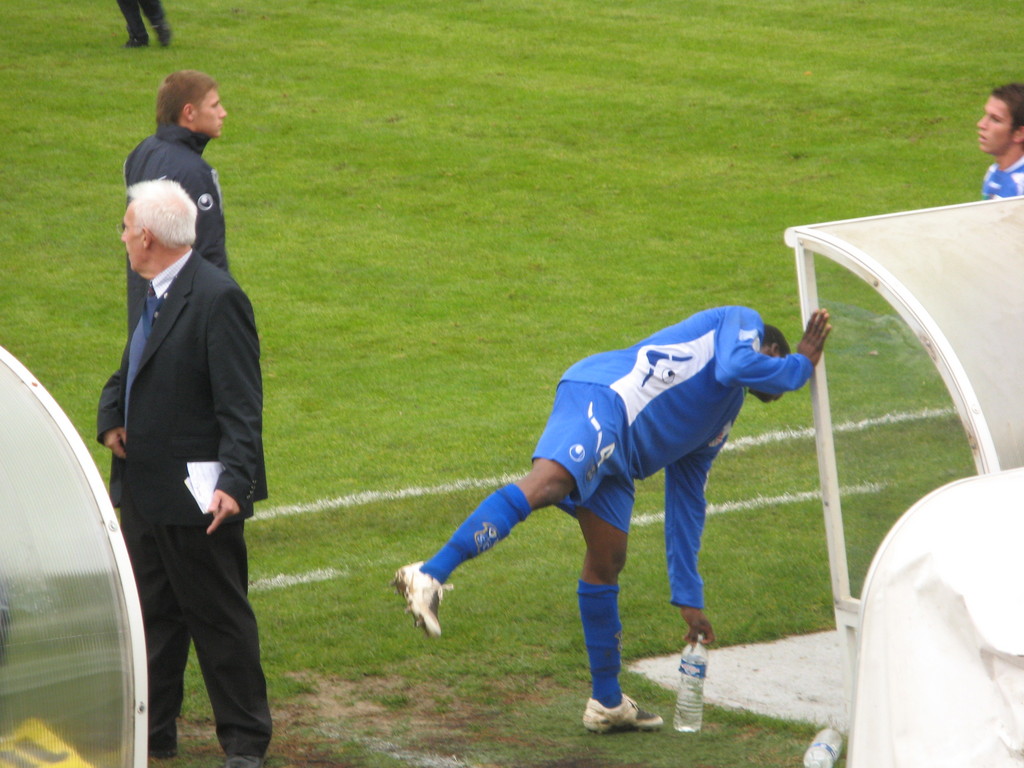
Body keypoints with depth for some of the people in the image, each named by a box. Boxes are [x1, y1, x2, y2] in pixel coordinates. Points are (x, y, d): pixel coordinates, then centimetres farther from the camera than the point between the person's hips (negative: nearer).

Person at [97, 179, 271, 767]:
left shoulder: (217, 299, -17)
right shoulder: (157, 297, 12)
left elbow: (241, 404, -21)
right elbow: (126, 377, 23)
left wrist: (234, 483, -29)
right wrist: (111, 422, 2)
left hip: (197, 497, -9)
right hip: (143, 490, 9)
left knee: (220, 618, 0)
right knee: (152, 614, 16)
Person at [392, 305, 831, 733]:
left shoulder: (717, 426, 36)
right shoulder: (743, 323, 16)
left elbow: (686, 505, 36)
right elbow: (737, 367, -10)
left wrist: (689, 599, 33)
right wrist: (800, 366, 8)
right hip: (604, 395, -9)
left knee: (606, 563, 11)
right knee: (544, 484, -32)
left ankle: (607, 703, 18)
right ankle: (429, 578, -48)